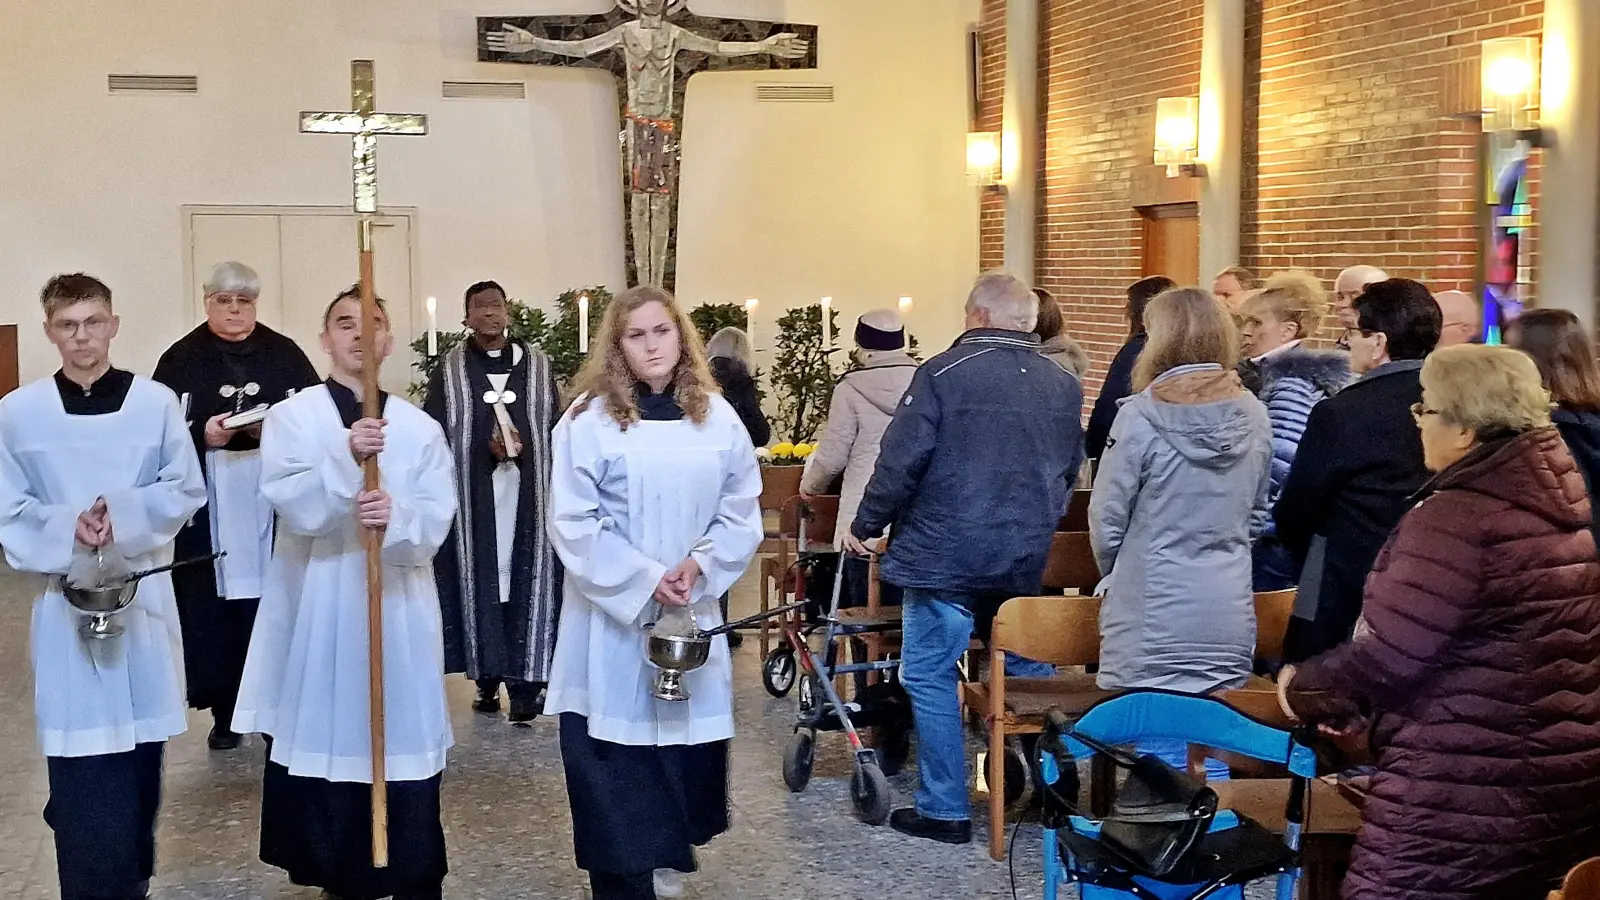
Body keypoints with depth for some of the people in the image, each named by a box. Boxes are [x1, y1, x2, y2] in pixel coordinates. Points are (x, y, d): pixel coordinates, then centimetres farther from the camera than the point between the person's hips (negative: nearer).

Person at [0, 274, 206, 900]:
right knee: (82, 772, -4)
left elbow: (186, 491, 0)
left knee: (141, 757, 11)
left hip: (144, 594, 1)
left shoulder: (156, 402, -3)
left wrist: (123, 512, -17)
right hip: (67, 597, -1)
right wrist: (68, 526, -17)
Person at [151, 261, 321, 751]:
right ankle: (224, 710, 10)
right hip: (208, 503, 0)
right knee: (213, 604, 0)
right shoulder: (182, 359, 5)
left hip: (273, 498, 0)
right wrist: (202, 435, -17)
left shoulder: (285, 354, 8)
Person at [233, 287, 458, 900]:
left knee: (402, 752, -1)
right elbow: (295, 507, -13)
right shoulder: (291, 417, 2)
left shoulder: (420, 429, 6)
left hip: (397, 614, 1)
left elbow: (435, 524, -3)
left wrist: (396, 519, -25)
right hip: (315, 613, -1)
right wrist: (346, 458, -29)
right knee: (318, 751, 2)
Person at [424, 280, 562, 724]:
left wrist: (522, 444, -12)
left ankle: (525, 682, -6)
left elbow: (555, 427, 8)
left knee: (527, 579, -5)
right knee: (479, 581, -1)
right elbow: (435, 433, 1)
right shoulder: (450, 369, 7)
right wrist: (485, 447, -13)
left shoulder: (536, 365, 10)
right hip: (472, 495, 0)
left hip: (526, 492, 1)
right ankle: (488, 678, 6)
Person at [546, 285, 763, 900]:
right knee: (616, 748, -3)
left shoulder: (717, 418, 4)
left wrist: (699, 566, -11)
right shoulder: (590, 420, -7)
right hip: (611, 615, -3)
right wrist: (645, 580, -15)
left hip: (693, 612, 3)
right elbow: (574, 522, -10)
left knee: (686, 736, 8)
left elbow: (741, 514, 6)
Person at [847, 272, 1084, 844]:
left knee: (930, 675, 3)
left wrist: (865, 525, 1)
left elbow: (902, 461, -13)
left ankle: (945, 809, 4)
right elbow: (1070, 471, 18)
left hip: (946, 554, -6)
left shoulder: (944, 373, -11)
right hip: (1028, 559, 6)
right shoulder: (1064, 385, 8)